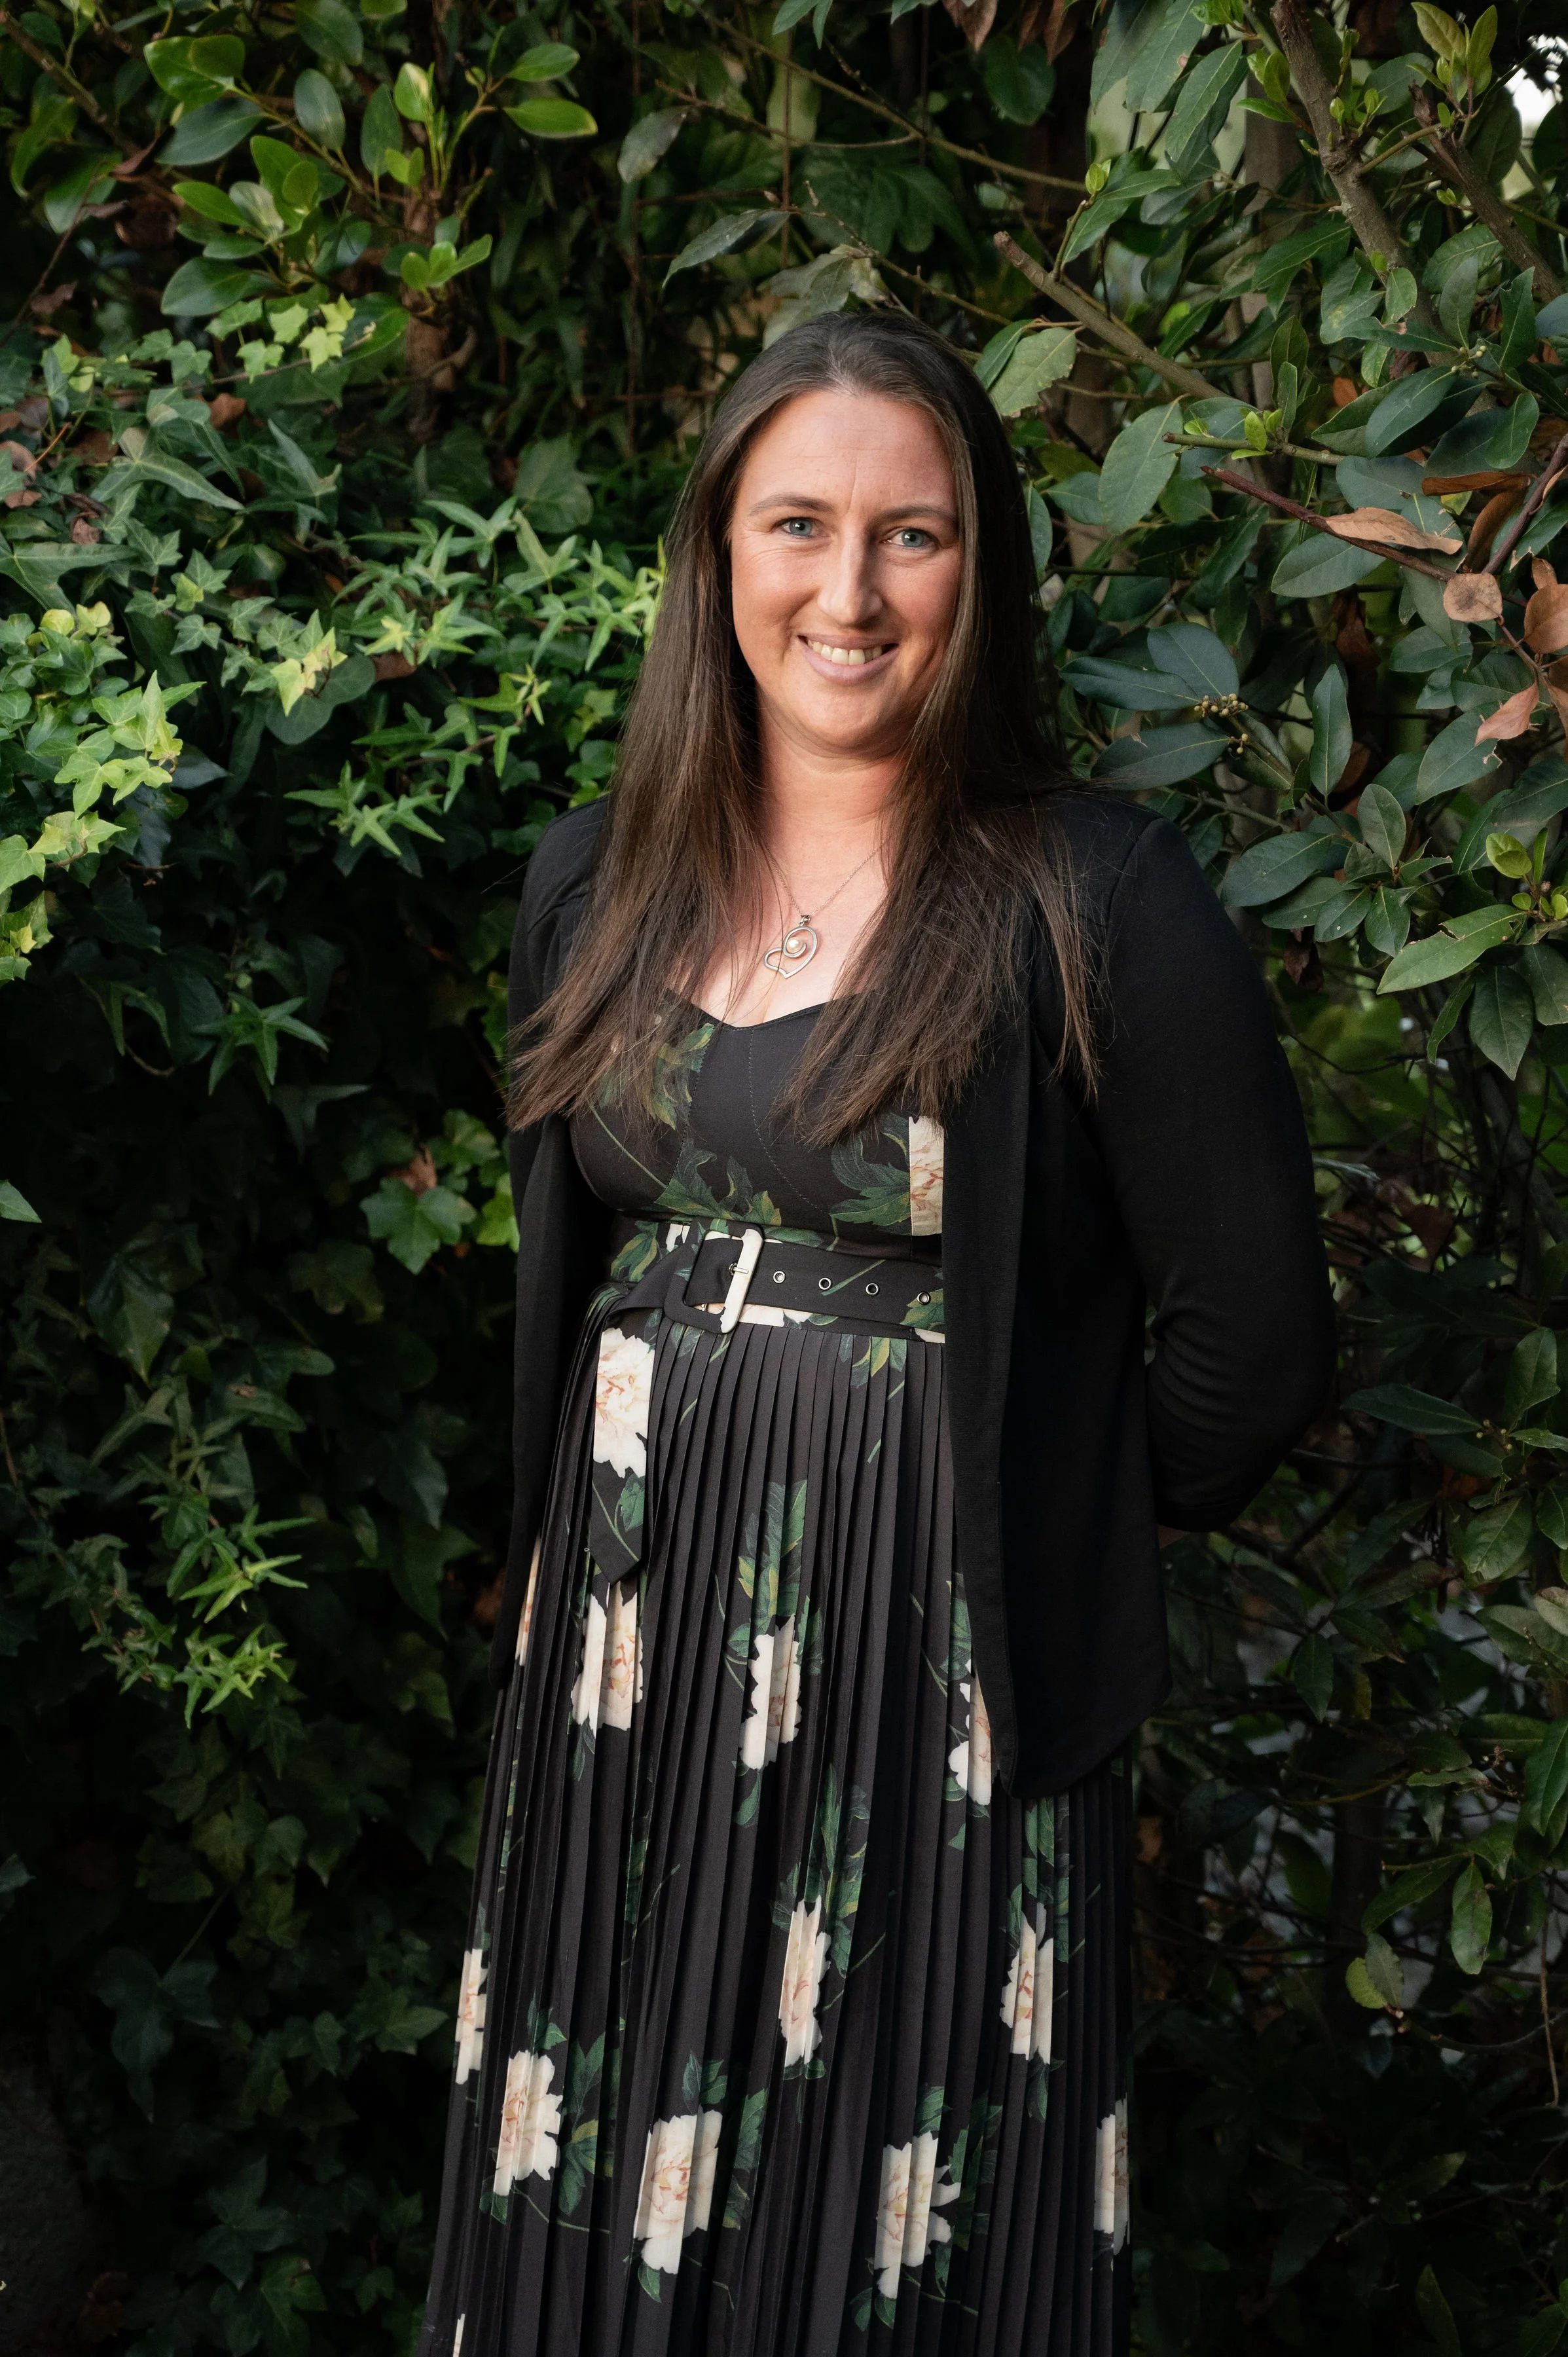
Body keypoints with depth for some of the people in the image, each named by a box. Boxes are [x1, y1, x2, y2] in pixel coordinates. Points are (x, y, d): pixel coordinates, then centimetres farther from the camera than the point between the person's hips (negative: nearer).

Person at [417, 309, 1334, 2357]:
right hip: (621, 1660, 5)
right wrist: (651, 1499, 14)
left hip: (938, 1681, -5)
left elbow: (1254, 1339, -7)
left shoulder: (1098, 905, -10)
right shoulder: (599, 881, 7)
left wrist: (1035, 1521, 2)